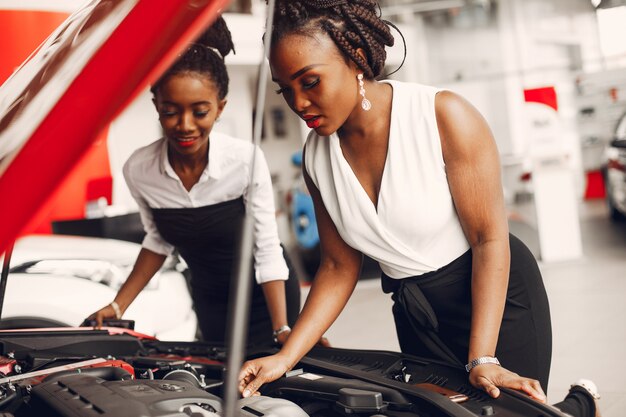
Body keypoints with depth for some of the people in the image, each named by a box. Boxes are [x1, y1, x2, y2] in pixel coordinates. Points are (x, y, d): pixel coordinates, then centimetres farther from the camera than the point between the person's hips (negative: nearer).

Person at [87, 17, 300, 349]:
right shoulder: (138, 170, -17)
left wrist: (283, 331, -25)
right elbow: (158, 240, 1)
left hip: (266, 296, -3)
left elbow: (267, 250, -21)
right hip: (210, 301, 3)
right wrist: (118, 306, -2)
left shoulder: (246, 160, -27)